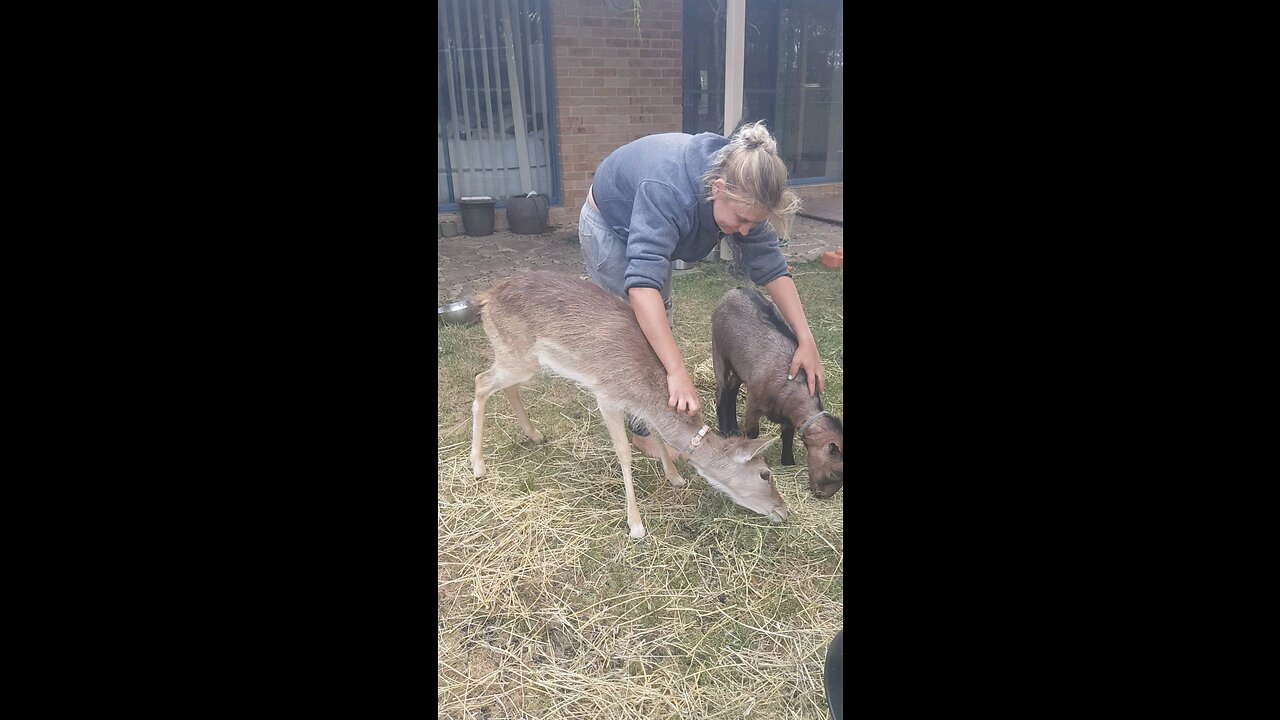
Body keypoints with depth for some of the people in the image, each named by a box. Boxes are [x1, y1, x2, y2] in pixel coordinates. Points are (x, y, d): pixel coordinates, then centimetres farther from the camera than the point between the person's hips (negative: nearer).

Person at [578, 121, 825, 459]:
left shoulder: (741, 195, -25)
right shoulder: (668, 192, -46)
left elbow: (770, 264, -19)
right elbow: (642, 282, -55)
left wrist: (806, 339, -26)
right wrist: (678, 373, -59)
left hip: (648, 228, 7)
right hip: (609, 225, -6)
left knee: (660, 323, 8)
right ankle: (644, 431, 5)